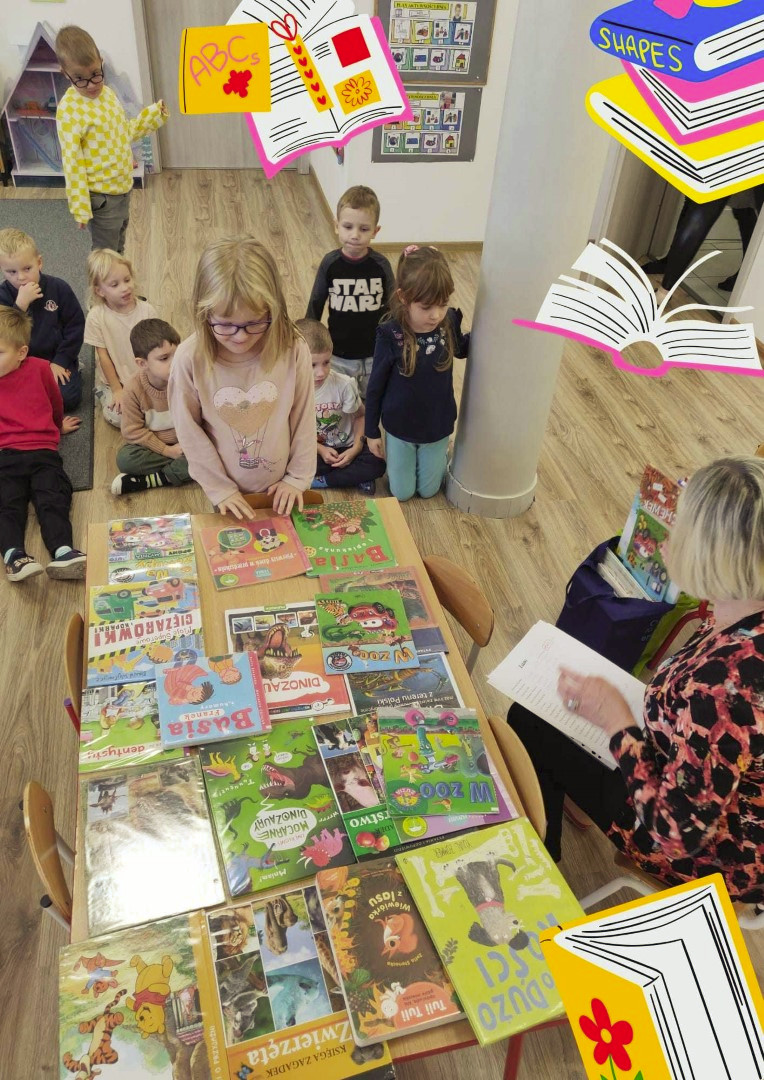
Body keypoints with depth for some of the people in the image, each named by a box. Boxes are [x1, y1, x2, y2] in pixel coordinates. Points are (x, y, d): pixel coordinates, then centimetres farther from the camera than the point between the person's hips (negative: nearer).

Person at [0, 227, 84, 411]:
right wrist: (21, 304, -31)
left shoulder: (58, 288, -7)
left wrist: (61, 361, -9)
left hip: (57, 359, 0)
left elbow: (75, 325, -2)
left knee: (68, 398, -18)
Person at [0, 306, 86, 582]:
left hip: (42, 450, -1)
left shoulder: (39, 369, 6)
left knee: (53, 498, -21)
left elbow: (55, 402, 26)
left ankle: (62, 553, -39)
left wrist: (58, 425, 41)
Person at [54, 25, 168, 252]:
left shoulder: (107, 92, 4)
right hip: (101, 197, -8)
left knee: (118, 249, 26)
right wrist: (80, 207, -21)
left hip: (123, 189, 8)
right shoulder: (69, 109, -21)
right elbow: (72, 161, -21)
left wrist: (153, 115, 12)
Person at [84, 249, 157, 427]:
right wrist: (117, 390, -9)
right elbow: (103, 356, -9)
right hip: (112, 381, -1)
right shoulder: (96, 317, -13)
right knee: (117, 416, -24)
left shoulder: (146, 309, -8)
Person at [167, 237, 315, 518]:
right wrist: (219, 488, -9)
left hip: (281, 487, 0)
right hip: (230, 493, 0)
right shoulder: (190, 358, -23)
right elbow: (189, 432, -13)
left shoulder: (293, 350, -22)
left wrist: (298, 478, -5)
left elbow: (303, 418, -10)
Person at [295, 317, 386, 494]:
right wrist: (320, 449, -15)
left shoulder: (344, 384, -20)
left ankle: (319, 480, -13)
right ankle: (354, 476, -15)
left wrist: (356, 448, -16)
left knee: (376, 464, -27)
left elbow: (359, 416, -4)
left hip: (345, 447, 0)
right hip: (312, 449, 0)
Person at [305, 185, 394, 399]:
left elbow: (392, 306, -2)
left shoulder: (380, 265, -11)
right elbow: (315, 304, -2)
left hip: (375, 354, 0)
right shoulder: (330, 263, -11)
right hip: (338, 355, 0)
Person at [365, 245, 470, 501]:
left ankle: (441, 455, 50)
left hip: (437, 427, 2)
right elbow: (376, 385, -13)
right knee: (402, 493, 18)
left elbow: (462, 349, 9)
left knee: (428, 490, 20)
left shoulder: (449, 322, -17)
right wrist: (372, 431, -4)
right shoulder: (390, 334, -26)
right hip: (399, 429, -2)